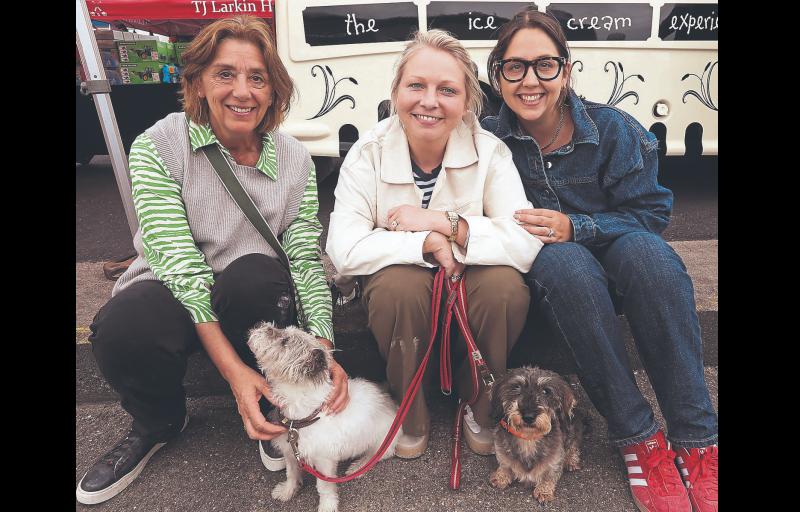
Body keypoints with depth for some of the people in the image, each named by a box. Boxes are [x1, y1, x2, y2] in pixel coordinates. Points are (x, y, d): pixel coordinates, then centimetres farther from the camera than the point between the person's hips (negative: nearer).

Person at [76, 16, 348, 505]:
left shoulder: (295, 159, -6)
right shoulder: (159, 146, -14)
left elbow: (306, 259, -10)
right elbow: (178, 262, -22)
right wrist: (233, 368, -31)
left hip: (255, 301, 1)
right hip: (175, 293, -1)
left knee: (255, 275, -34)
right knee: (123, 326, -34)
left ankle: (274, 410, -6)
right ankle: (159, 424, 2)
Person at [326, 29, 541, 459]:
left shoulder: (489, 151, -14)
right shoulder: (368, 154, -15)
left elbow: (527, 244, -25)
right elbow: (344, 251, -26)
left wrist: (445, 223, -30)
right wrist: (429, 245, -29)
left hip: (467, 286, 1)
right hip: (400, 289, 0)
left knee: (507, 285, -30)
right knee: (401, 284, -34)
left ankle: (479, 406, 0)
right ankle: (412, 413, -5)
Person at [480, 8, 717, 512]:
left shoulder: (615, 128, -7)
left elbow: (651, 212, -8)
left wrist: (575, 227, -23)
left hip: (618, 262, 1)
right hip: (546, 275, 0)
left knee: (643, 249, -33)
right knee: (566, 261, -35)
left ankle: (697, 441, -26)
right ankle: (639, 438, -26)